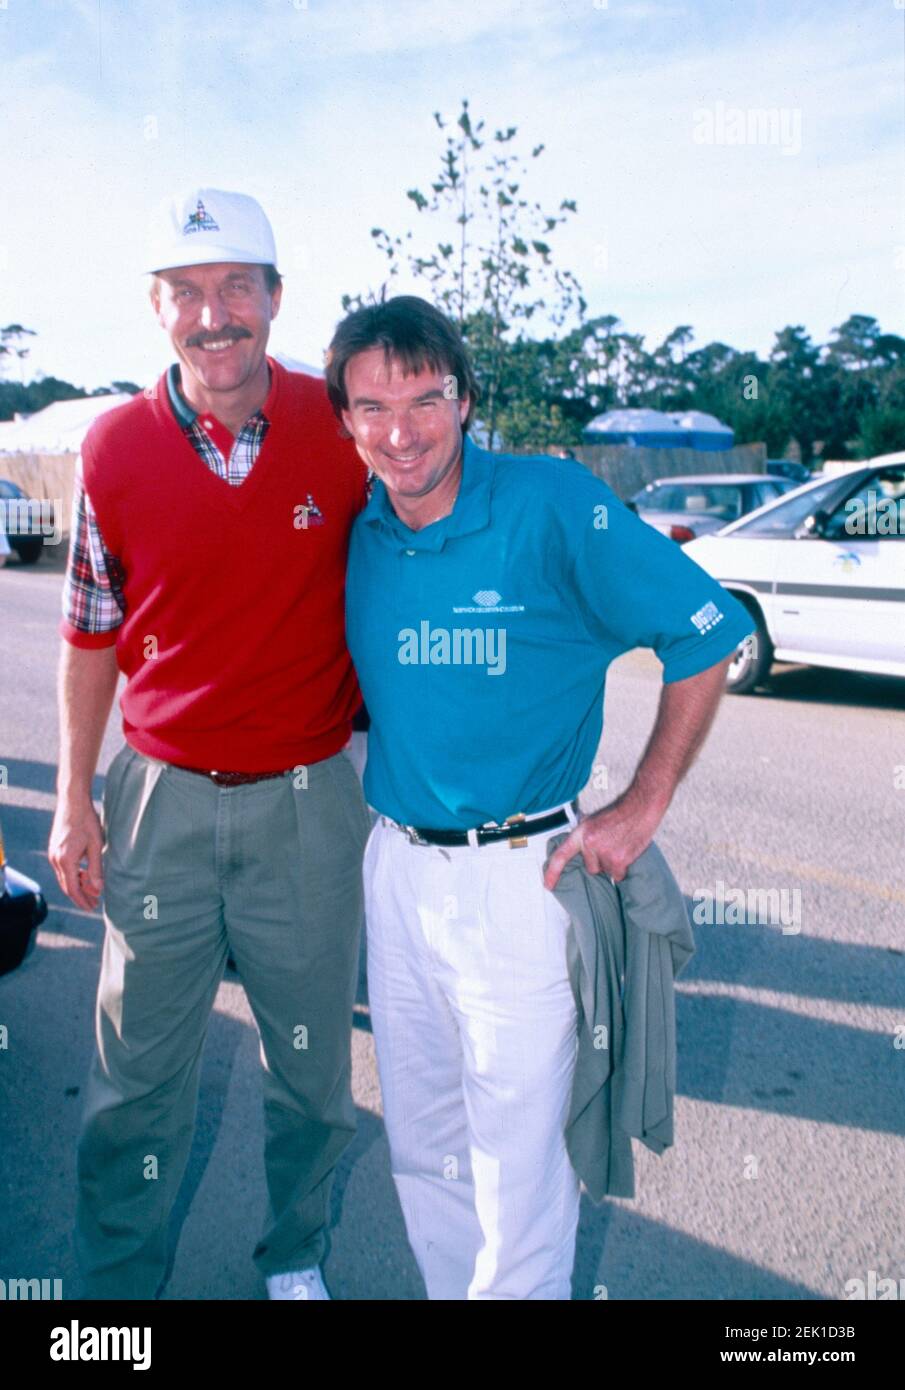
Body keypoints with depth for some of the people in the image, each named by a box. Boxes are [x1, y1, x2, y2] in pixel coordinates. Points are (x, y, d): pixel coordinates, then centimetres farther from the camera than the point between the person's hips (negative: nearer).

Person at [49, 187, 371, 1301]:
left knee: (312, 1064, 16)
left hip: (308, 800, 0)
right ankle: (117, 1278, 36)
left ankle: (295, 1259, 41)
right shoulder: (114, 448, -4)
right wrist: (73, 800, 5)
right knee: (139, 1067, 12)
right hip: (163, 799, 0)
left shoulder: (344, 426, -6)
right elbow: (91, 636, 5)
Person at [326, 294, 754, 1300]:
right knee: (420, 1151, 20)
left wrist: (643, 805, -11)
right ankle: (450, 1289, 43)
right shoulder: (361, 536, 2)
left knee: (516, 1172, 6)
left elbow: (706, 632, -10)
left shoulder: (553, 506, -14)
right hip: (394, 867, 6)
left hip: (517, 878, -5)